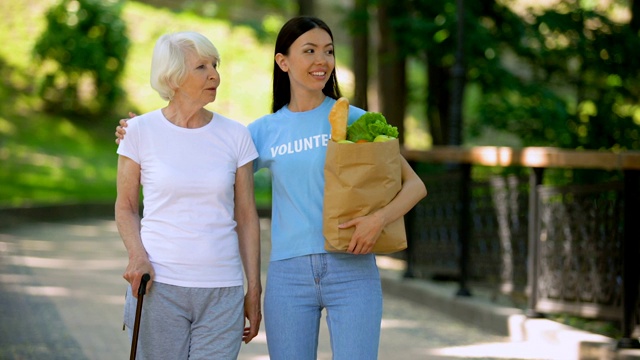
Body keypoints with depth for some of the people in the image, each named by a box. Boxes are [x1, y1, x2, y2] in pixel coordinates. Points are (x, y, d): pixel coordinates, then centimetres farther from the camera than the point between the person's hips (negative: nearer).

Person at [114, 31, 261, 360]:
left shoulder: (235, 135, 5)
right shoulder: (141, 130, 0)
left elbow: (246, 217, 8)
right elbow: (125, 207, 7)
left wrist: (254, 290, 6)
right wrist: (137, 256, -12)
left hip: (222, 291, 1)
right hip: (159, 284, -1)